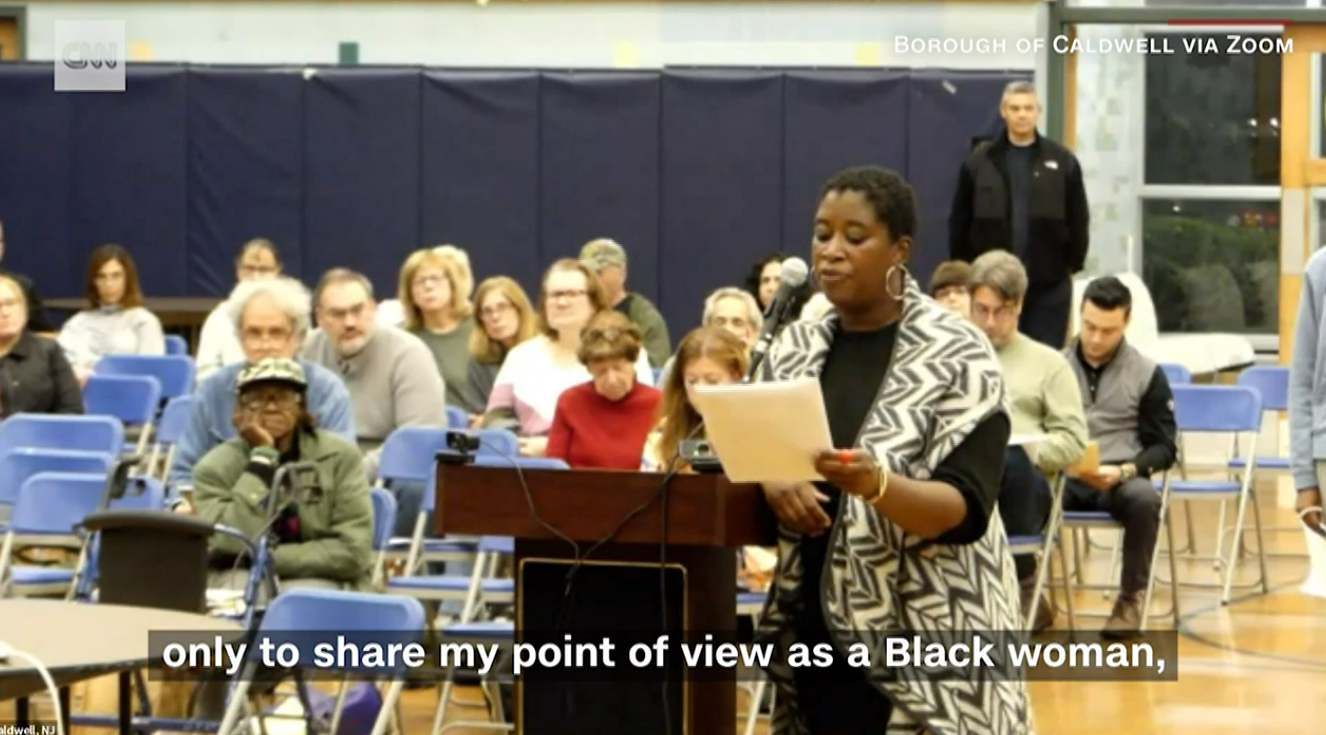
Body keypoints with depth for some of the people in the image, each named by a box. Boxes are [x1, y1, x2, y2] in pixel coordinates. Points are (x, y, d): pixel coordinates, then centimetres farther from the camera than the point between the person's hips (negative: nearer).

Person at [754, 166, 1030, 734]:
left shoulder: (956, 355, -7)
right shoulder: (794, 348, 9)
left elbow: (966, 510, -13)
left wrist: (874, 484, -32)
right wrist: (774, 486, -11)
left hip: (925, 641, -5)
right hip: (818, 628, 5)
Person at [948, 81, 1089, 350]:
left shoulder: (1063, 161, 1)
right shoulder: (979, 162, 1)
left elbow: (1078, 220, 5)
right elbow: (960, 221, 4)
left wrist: (1073, 265, 4)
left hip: (1049, 284, 0)